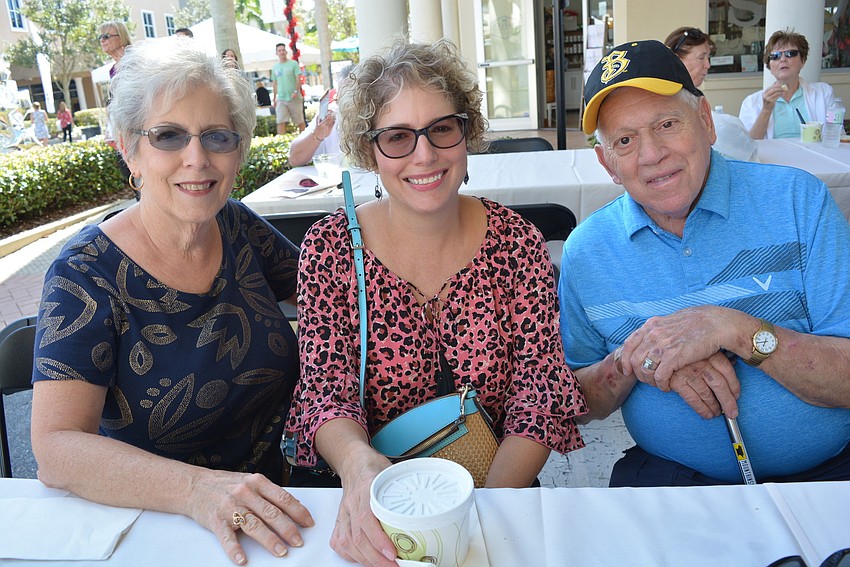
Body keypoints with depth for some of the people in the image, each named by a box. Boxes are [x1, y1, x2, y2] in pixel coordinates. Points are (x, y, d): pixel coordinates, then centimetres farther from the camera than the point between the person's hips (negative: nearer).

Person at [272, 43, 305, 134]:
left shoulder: (293, 64, 0)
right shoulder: (275, 67, 13)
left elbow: (298, 79, -7)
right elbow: (274, 84, 19)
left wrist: (296, 91, -21)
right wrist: (274, 99, 16)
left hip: (294, 98, -3)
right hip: (281, 99, 3)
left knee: (300, 121, 4)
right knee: (280, 122, -8)